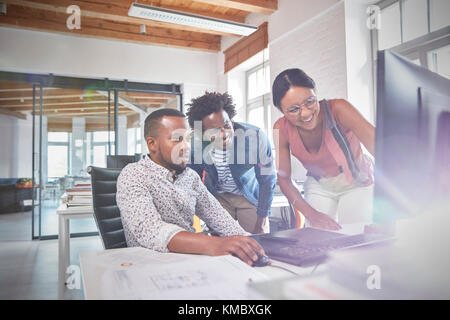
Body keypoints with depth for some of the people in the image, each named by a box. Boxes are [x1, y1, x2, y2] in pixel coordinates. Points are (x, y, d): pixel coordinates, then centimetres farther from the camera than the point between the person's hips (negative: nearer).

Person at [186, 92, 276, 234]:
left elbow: (268, 180, -15)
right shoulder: (195, 144, -23)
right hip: (216, 197, 1)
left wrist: (261, 222, -10)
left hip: (251, 197, -1)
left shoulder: (255, 137, -30)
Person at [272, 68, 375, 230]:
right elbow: (284, 178, -13)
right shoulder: (282, 129, -20)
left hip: (357, 183, -2)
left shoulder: (337, 109, -30)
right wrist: (311, 214, -25)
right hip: (318, 187, 2)